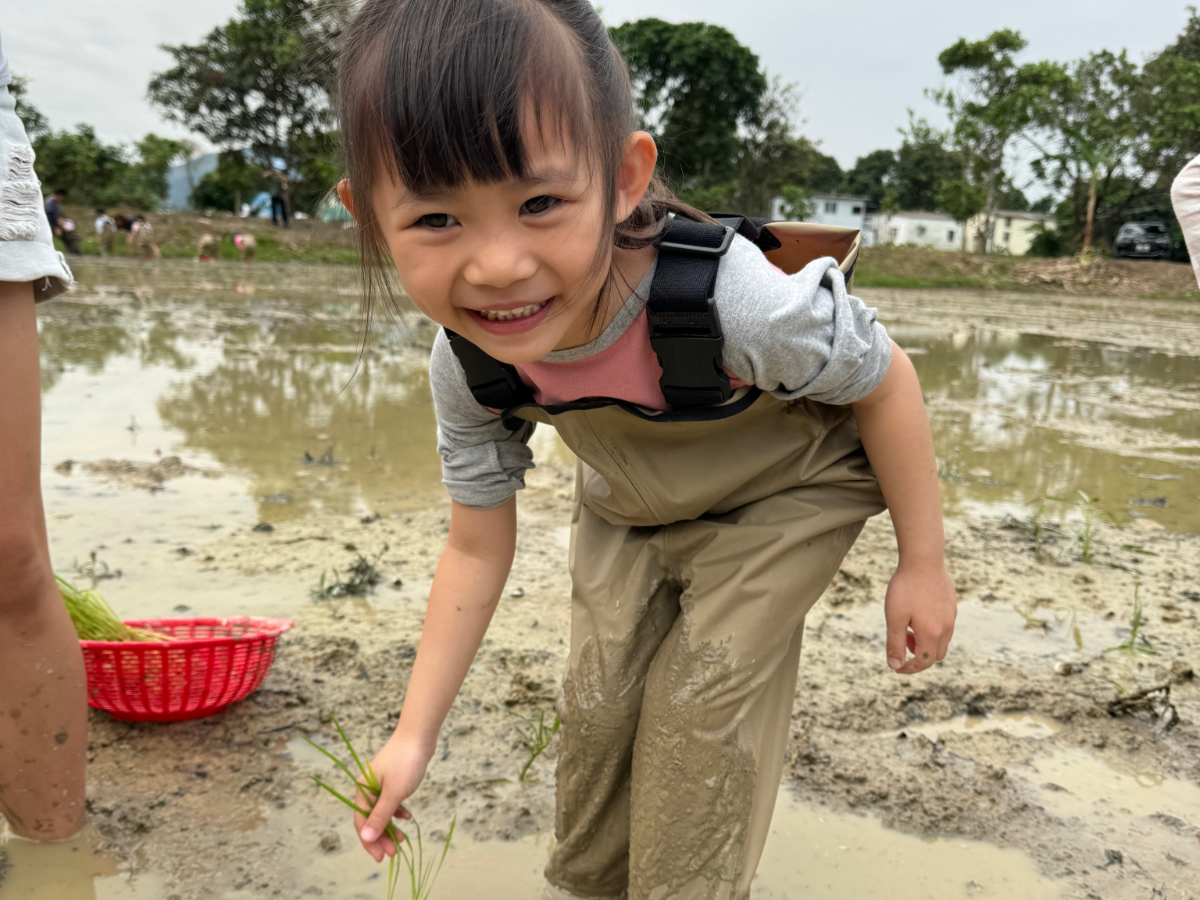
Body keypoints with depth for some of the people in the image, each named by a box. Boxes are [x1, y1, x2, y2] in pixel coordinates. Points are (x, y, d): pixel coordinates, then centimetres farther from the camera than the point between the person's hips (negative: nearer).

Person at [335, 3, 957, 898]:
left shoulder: (734, 299, -43)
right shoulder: (469, 367, -26)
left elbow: (885, 378, -23)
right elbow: (477, 546, -12)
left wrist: (922, 565, -14)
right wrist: (415, 736, -12)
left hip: (782, 491, -4)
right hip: (630, 511, 4)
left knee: (699, 702, -10)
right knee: (599, 697, 5)